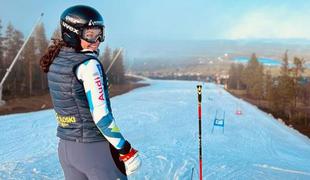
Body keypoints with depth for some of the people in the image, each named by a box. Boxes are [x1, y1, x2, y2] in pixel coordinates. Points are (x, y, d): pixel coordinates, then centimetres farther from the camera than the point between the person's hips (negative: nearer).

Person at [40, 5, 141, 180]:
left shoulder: (55, 61, 4)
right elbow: (100, 114, -21)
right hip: (95, 149, -8)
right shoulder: (88, 64, -19)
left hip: (66, 147, 8)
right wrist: (126, 150, -15)